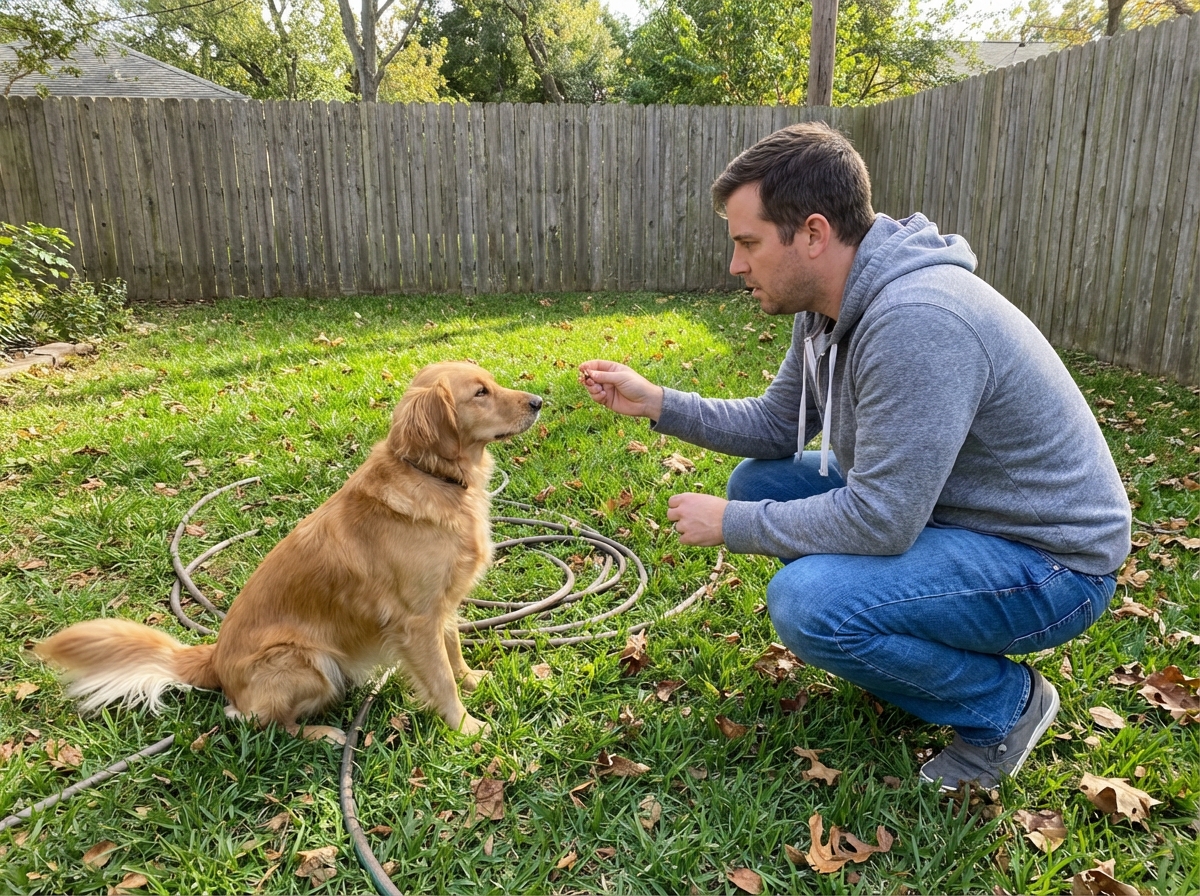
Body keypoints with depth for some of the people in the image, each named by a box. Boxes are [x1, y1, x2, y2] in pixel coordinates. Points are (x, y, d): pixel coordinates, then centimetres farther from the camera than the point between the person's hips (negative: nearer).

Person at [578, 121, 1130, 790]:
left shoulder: (917, 322, -32)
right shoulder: (827, 307, -1)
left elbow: (880, 521, -31)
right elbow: (775, 427, 10)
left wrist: (731, 525, -18)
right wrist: (656, 402, 0)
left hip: (1050, 559, -9)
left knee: (806, 602, -28)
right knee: (759, 481, 4)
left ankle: (1005, 702, -1)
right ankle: (904, 645, 15)